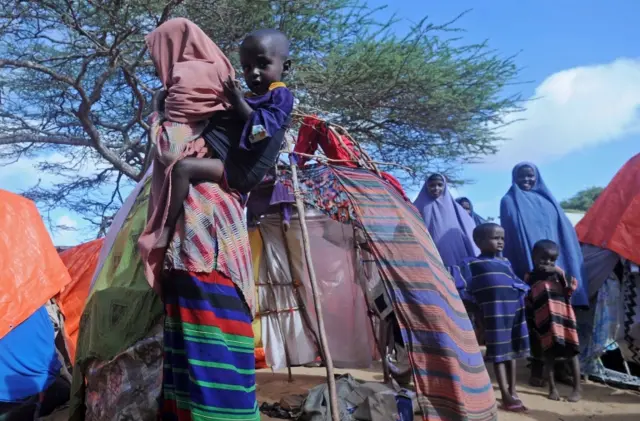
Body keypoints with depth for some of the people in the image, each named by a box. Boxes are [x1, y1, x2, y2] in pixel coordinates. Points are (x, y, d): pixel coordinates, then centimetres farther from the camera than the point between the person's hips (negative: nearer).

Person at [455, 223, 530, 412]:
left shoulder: (505, 263, 19)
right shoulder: (470, 263, 2)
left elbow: (518, 283, 17)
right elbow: (461, 289, -4)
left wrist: (524, 290, -2)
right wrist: (476, 301, -14)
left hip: (514, 309, 6)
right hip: (493, 312, -6)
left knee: (512, 349, 15)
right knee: (499, 352, -2)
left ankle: (512, 390, 28)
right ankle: (505, 395, 5)